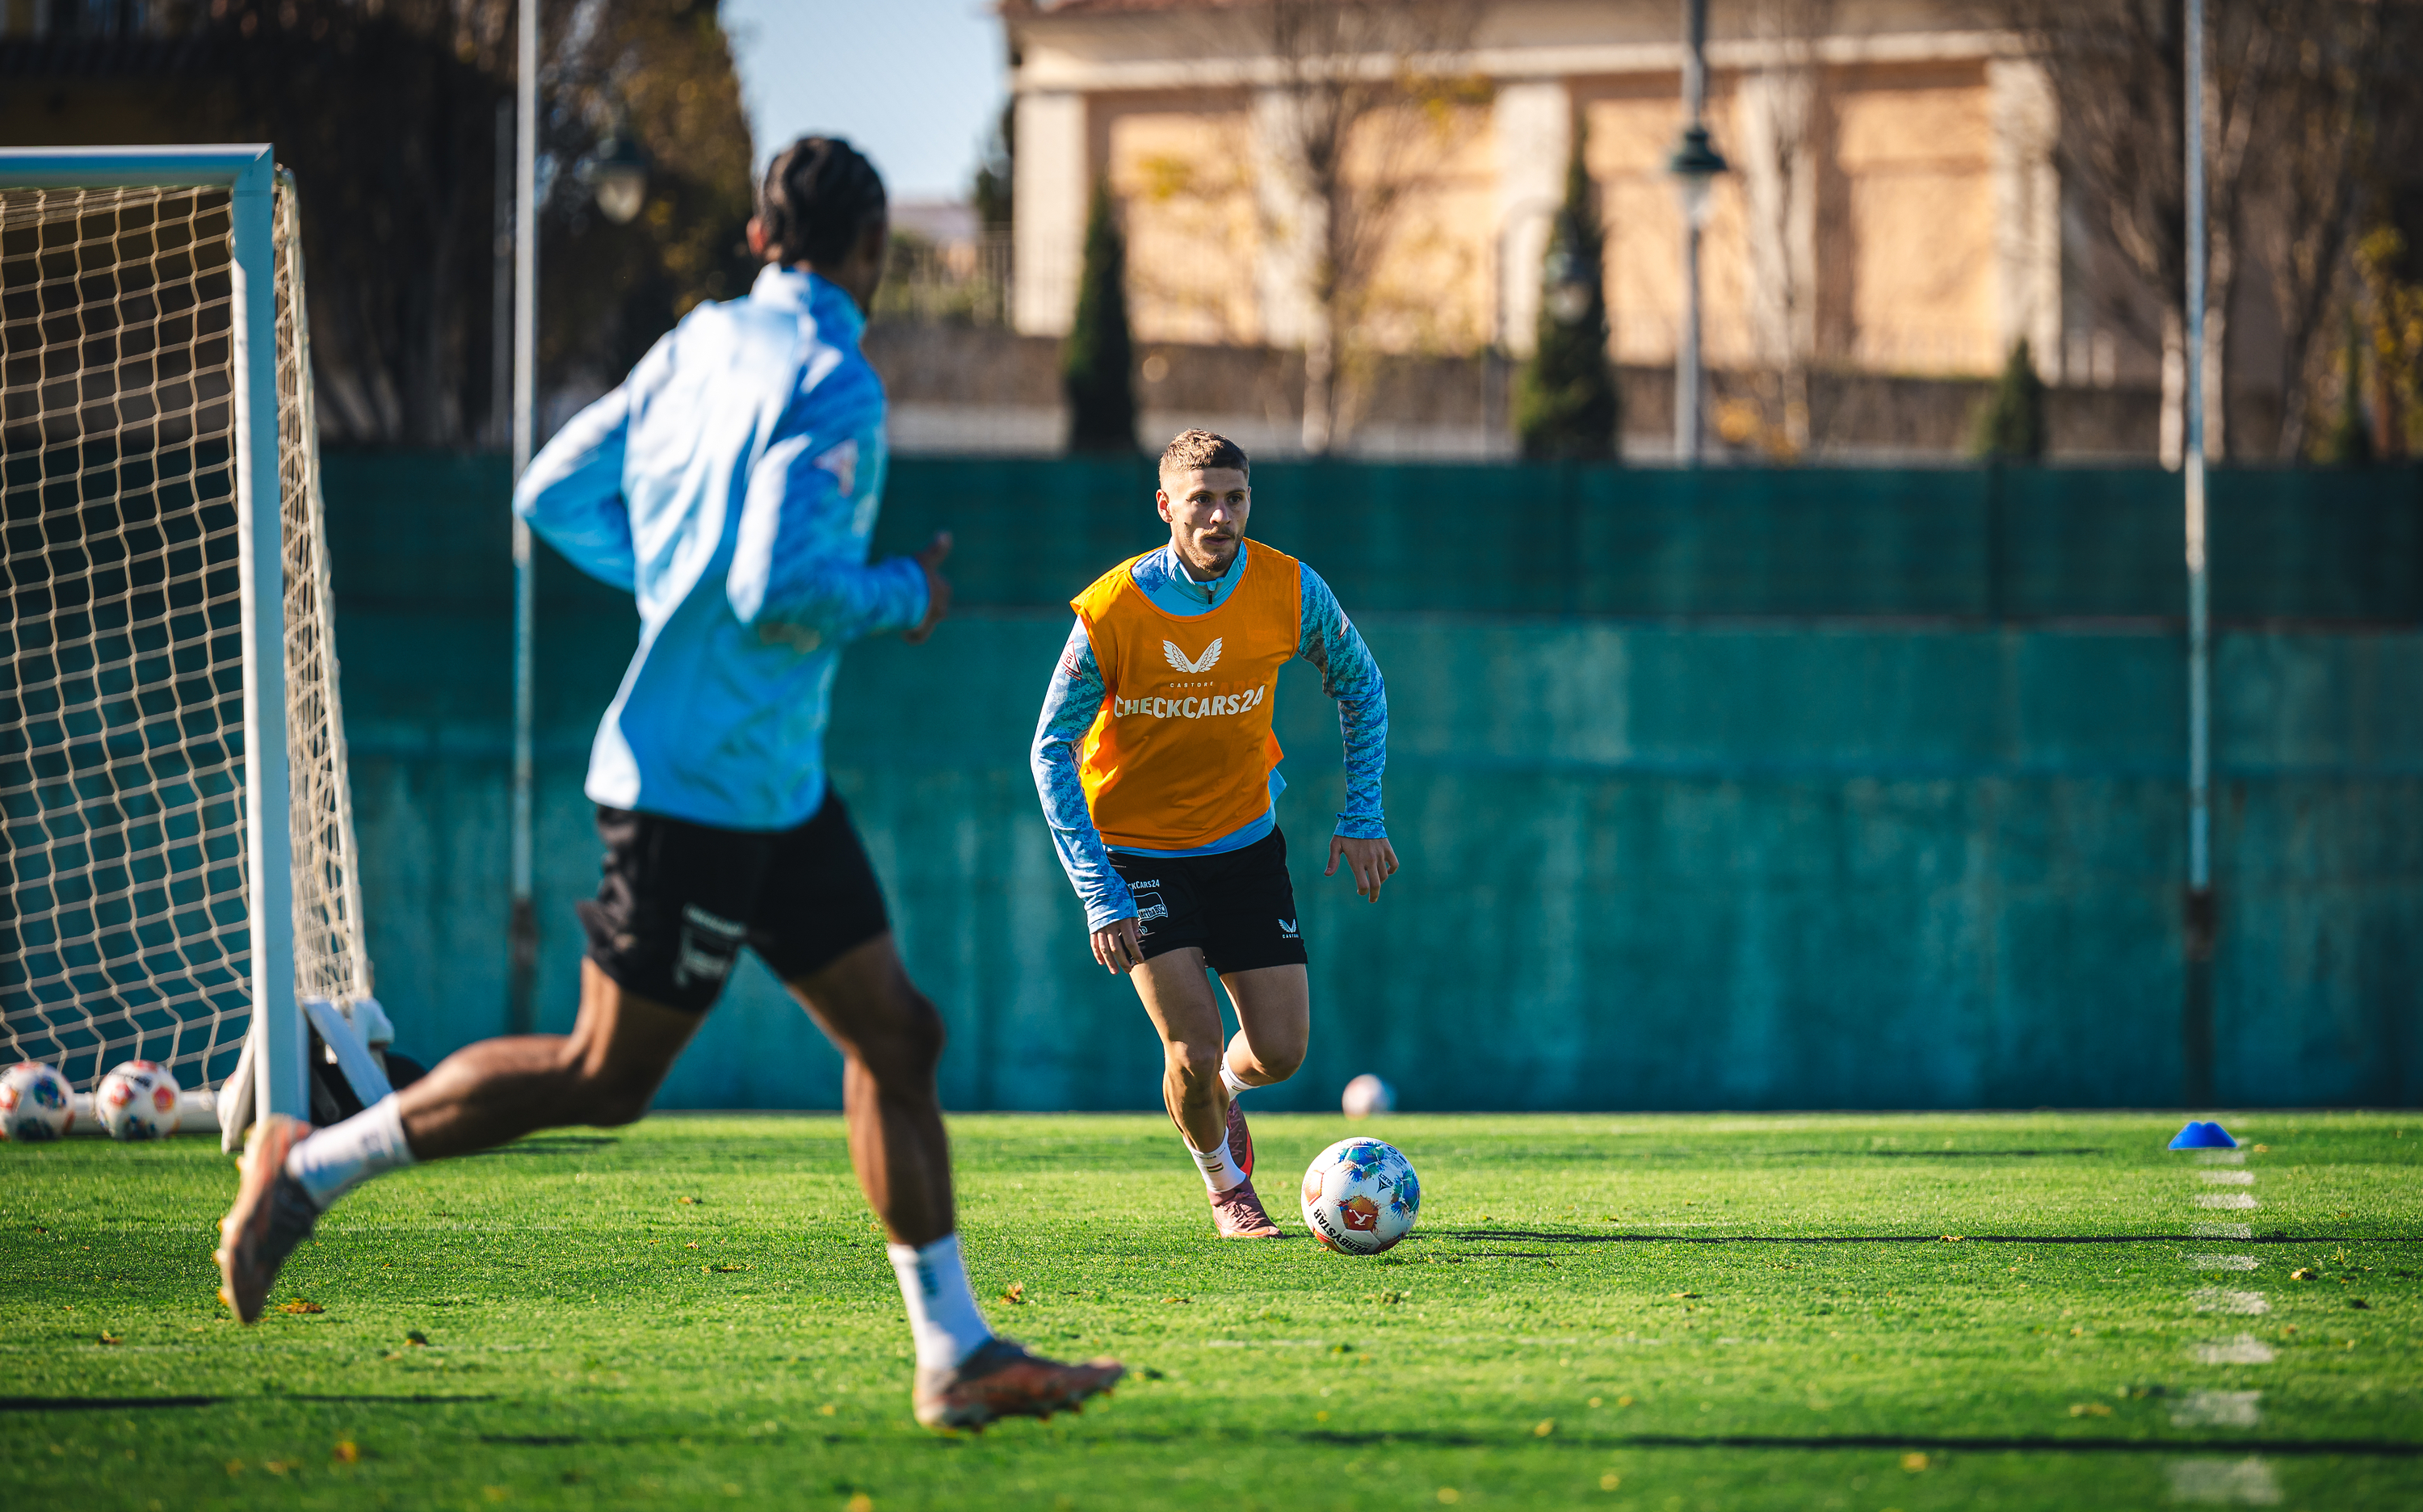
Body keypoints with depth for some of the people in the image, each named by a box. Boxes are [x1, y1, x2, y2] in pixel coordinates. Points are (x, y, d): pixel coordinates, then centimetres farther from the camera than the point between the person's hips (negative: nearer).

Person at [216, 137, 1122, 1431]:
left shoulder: (699, 344, 9)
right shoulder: (833, 385, -17)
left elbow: (555, 497, 12)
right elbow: (780, 590, -26)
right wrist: (905, 596, -8)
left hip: (776, 788, 10)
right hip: (702, 781, -10)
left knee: (896, 1034, 7)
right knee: (603, 1076, -2)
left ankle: (954, 1354, 8)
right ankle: (311, 1166, 9)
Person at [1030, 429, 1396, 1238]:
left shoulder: (1290, 592, -13)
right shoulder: (1111, 611, -21)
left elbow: (1361, 688, 6)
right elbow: (1051, 751, -13)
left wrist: (1361, 818, -1)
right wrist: (1100, 894, -19)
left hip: (1244, 839, 3)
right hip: (1135, 847, -3)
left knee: (1279, 1052, -2)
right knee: (1195, 1051, -14)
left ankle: (1221, 1089, 35)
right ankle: (1225, 1181, 18)